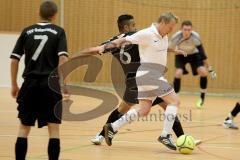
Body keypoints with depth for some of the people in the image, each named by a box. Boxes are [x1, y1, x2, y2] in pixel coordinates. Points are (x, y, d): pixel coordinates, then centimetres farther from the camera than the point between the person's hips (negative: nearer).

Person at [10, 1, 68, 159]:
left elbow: (14, 59, 5)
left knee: (24, 127, 10)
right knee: (54, 128, 3)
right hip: (51, 84, -2)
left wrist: (14, 85, 13)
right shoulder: (58, 32, 1)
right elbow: (63, 58, -12)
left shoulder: (27, 31, 8)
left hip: (30, 84, 2)